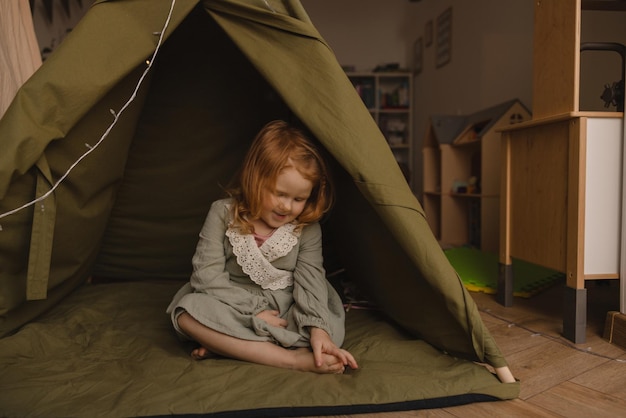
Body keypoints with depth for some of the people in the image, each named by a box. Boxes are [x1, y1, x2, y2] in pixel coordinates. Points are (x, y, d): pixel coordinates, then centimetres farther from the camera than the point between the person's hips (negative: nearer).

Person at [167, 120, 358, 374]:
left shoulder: (308, 228, -6)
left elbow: (310, 280, -13)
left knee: (331, 329, -27)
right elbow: (207, 275, -13)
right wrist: (254, 313, -18)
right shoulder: (223, 214, -9)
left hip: (286, 315, 1)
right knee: (189, 311, -31)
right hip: (233, 312, 0)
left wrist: (317, 328, -31)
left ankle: (223, 345, -27)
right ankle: (294, 358, -36)